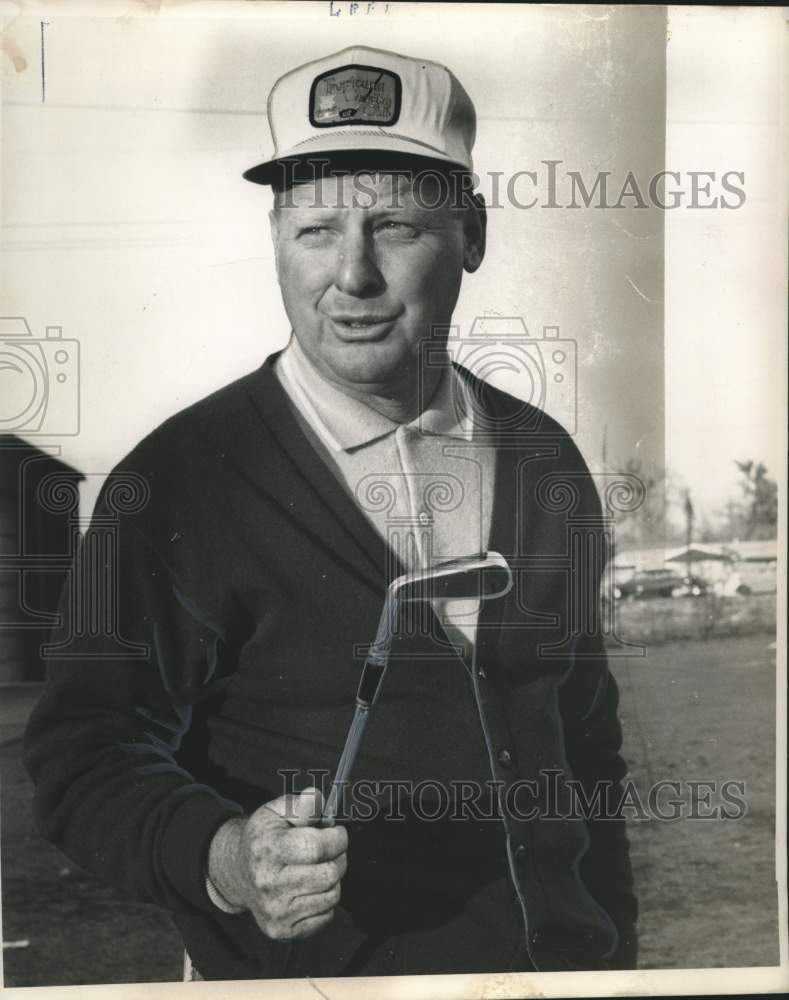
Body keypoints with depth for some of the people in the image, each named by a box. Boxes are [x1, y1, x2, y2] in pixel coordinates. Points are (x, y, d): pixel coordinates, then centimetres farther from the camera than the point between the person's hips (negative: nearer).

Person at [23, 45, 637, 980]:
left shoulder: (544, 457, 2)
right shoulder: (176, 482, -12)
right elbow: (87, 761, -11)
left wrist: (611, 933, 14)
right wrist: (222, 861, -28)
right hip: (326, 973, -2)